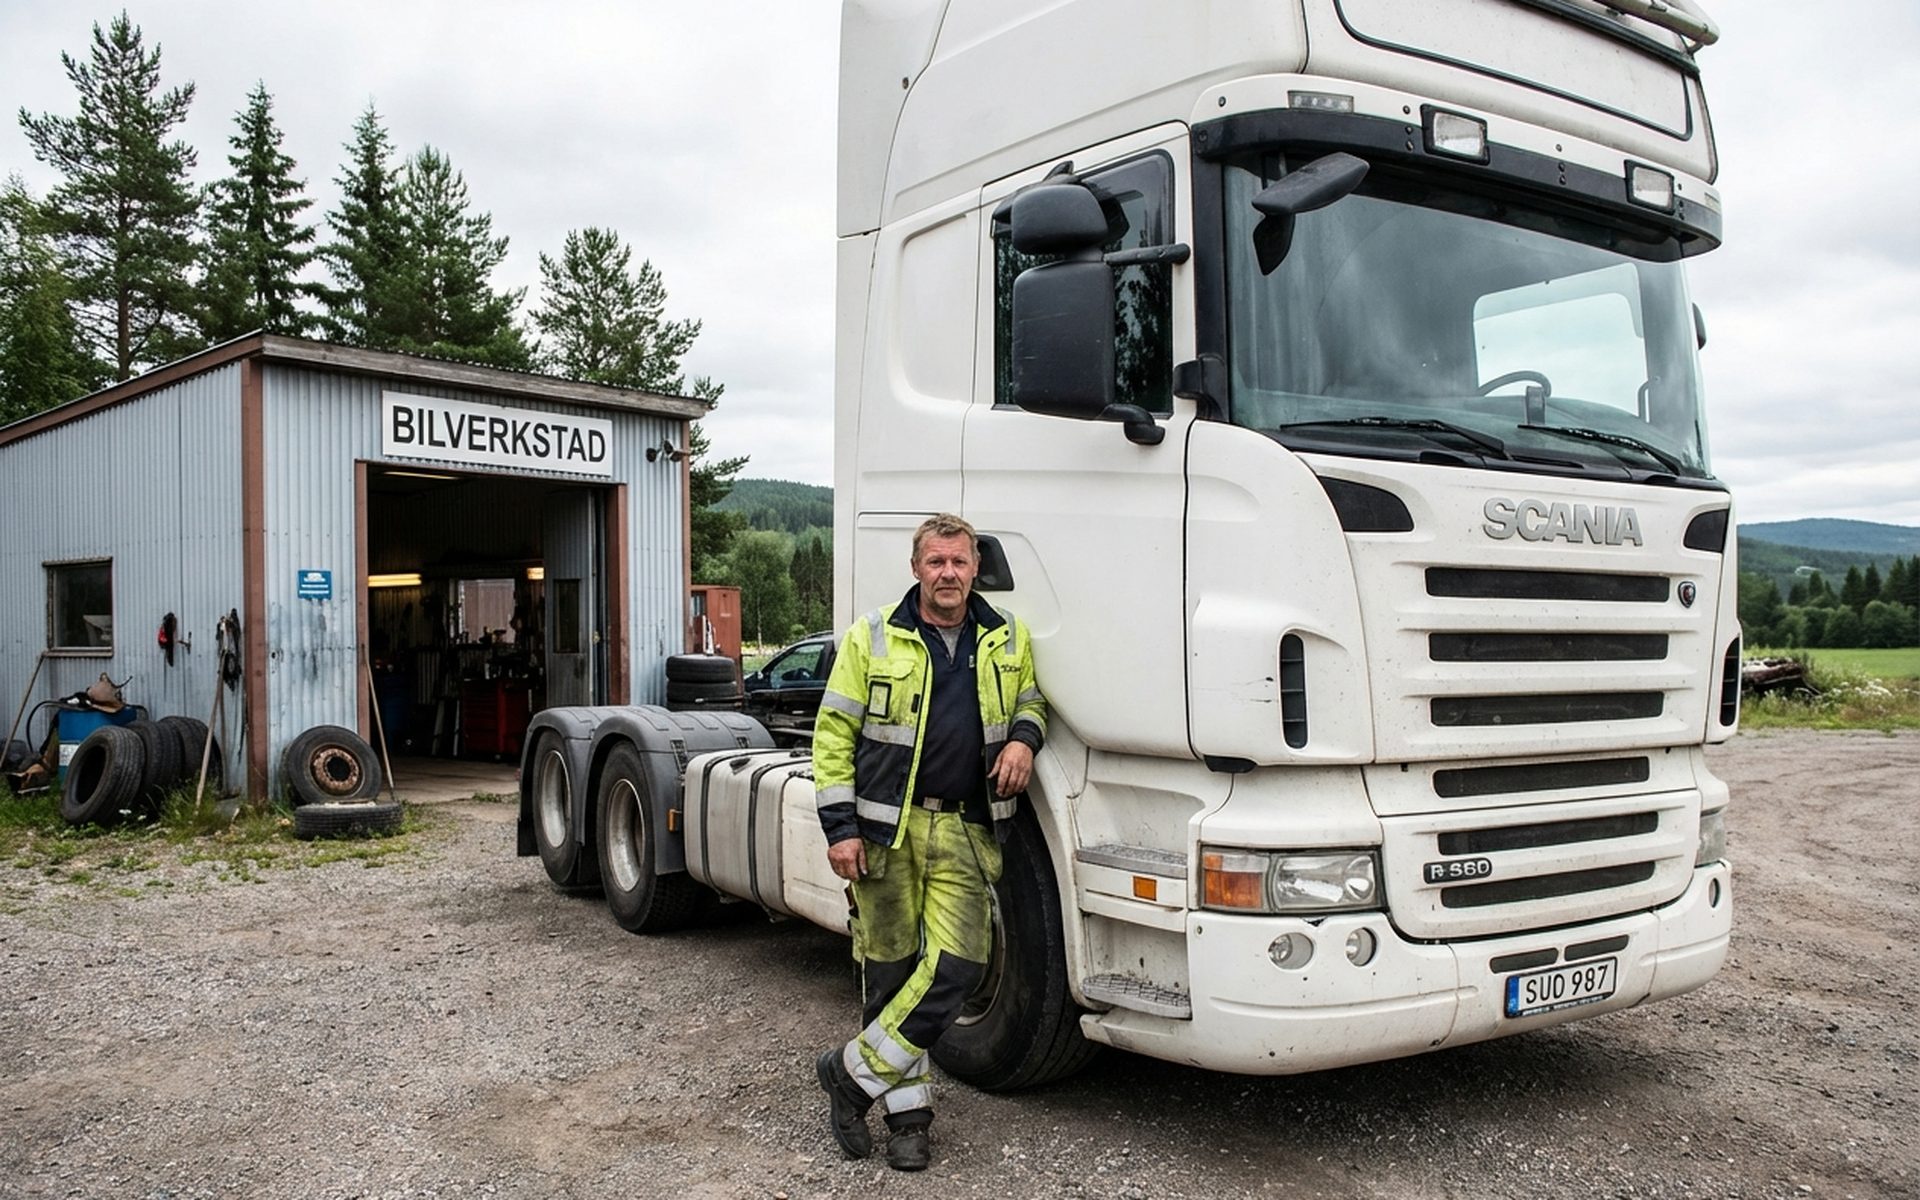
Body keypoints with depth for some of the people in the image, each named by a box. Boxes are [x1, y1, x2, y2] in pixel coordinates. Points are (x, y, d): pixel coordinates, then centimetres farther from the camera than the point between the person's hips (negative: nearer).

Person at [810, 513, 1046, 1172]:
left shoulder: (1007, 639, 7)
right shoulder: (874, 637, -1)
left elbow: (1029, 699, 24)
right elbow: (833, 733, -1)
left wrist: (1023, 737, 0)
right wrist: (840, 827, -8)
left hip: (965, 830, 2)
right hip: (886, 827, -2)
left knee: (957, 966, -7)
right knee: (890, 969, 5)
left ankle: (853, 1070, 9)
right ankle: (907, 1108, 20)